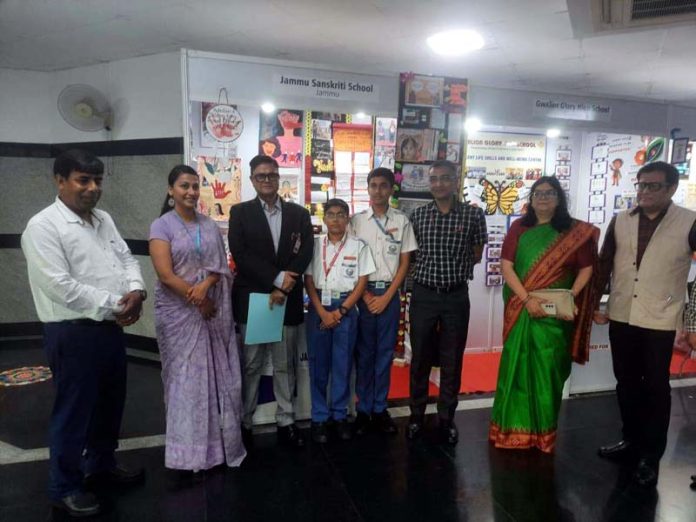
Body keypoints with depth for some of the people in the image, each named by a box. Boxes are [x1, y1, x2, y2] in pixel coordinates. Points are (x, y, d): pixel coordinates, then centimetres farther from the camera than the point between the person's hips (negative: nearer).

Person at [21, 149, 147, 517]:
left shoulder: (104, 220, 10)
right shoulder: (43, 227, -14)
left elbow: (126, 258, 11)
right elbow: (61, 286, -21)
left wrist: (135, 290, -10)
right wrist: (113, 306, -17)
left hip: (110, 329, 8)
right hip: (72, 334, -8)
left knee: (110, 402, 20)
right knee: (74, 410, 6)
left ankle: (101, 464, 41)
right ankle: (65, 487, 26)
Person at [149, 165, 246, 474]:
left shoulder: (210, 225, 10)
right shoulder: (161, 225, -5)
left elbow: (222, 265, 5)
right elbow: (165, 275, -12)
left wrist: (204, 285, -15)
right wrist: (199, 302, -12)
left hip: (213, 310, 4)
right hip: (179, 311, -4)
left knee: (217, 374, 7)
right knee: (185, 377, 3)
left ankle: (218, 440, 21)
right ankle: (190, 449, 16)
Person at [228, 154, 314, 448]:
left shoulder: (299, 214, 9)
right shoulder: (240, 212, 4)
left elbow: (305, 253, -2)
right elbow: (240, 254, -9)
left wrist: (283, 288, -13)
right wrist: (276, 279, -17)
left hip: (288, 300, 2)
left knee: (285, 365, 11)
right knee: (250, 366, 8)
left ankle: (286, 422, 23)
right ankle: (244, 423, 21)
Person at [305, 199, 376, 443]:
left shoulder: (359, 246, 1)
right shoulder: (315, 245, 4)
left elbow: (361, 283, 0)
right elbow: (308, 281, 1)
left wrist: (341, 311, -8)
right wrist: (322, 312, -10)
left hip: (346, 307, -1)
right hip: (318, 307, 1)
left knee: (343, 363, 5)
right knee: (318, 363, 5)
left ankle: (340, 415, 20)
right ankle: (319, 417, 16)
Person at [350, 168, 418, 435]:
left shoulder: (402, 221, 1)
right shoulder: (356, 220, 0)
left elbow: (405, 262, 2)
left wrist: (387, 296, -5)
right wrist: (366, 296, -6)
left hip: (390, 294, 1)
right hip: (362, 293, 0)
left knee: (385, 352, 8)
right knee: (364, 352, 7)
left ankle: (380, 409, 20)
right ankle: (363, 409, 18)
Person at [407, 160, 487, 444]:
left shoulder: (473, 214, -3)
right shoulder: (418, 214, 2)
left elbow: (476, 254, 8)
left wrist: (454, 268, 4)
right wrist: (430, 268, 3)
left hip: (456, 296, -1)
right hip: (423, 295, 1)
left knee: (452, 360, 9)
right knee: (420, 358, 10)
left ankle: (447, 418, 25)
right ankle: (416, 415, 26)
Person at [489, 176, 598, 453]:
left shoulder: (576, 231, 2)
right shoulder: (519, 228, 3)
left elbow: (586, 269, 2)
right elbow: (506, 267, -3)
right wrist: (527, 299, -15)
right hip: (521, 309, 1)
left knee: (548, 369, 5)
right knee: (516, 365, 4)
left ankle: (543, 430, 21)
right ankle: (513, 428, 17)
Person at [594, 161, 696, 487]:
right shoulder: (620, 221, 3)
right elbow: (604, 264, 8)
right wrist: (594, 304, 7)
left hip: (660, 321, -3)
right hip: (621, 316, 4)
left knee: (656, 387, 8)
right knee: (626, 382, 15)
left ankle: (651, 456, 21)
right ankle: (632, 439, 33)